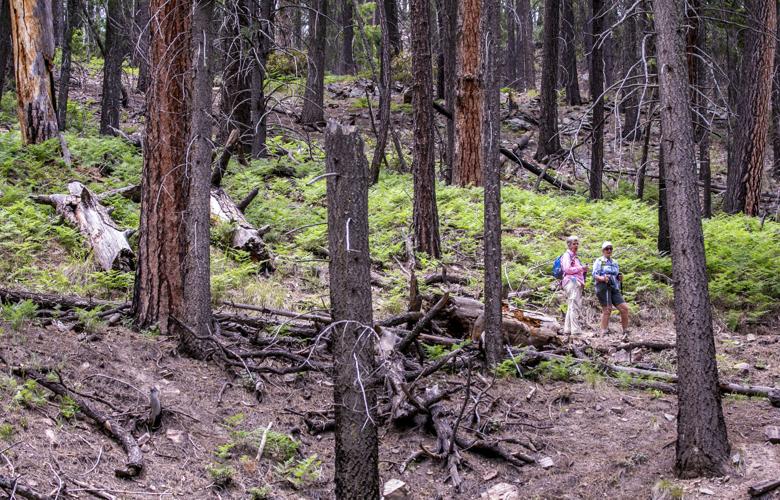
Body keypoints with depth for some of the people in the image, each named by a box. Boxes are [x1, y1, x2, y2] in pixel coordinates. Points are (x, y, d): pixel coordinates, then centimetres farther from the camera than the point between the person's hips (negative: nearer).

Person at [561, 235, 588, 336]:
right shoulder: (567, 255, -3)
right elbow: (567, 269, -15)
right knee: (575, 306, -15)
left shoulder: (575, 257, 25)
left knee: (571, 307, 11)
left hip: (577, 283, 10)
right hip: (571, 282, -10)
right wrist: (581, 268, -12)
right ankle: (575, 330, -19)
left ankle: (567, 330, 14)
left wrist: (583, 270, 12)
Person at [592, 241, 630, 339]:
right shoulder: (599, 261, 5)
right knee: (607, 309, -16)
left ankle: (625, 332, -1)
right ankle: (603, 333, -15)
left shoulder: (615, 262, 24)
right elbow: (595, 275, -6)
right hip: (603, 287, -6)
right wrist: (602, 278, -26)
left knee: (624, 308, -6)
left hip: (614, 288, 6)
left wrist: (620, 277, 1)